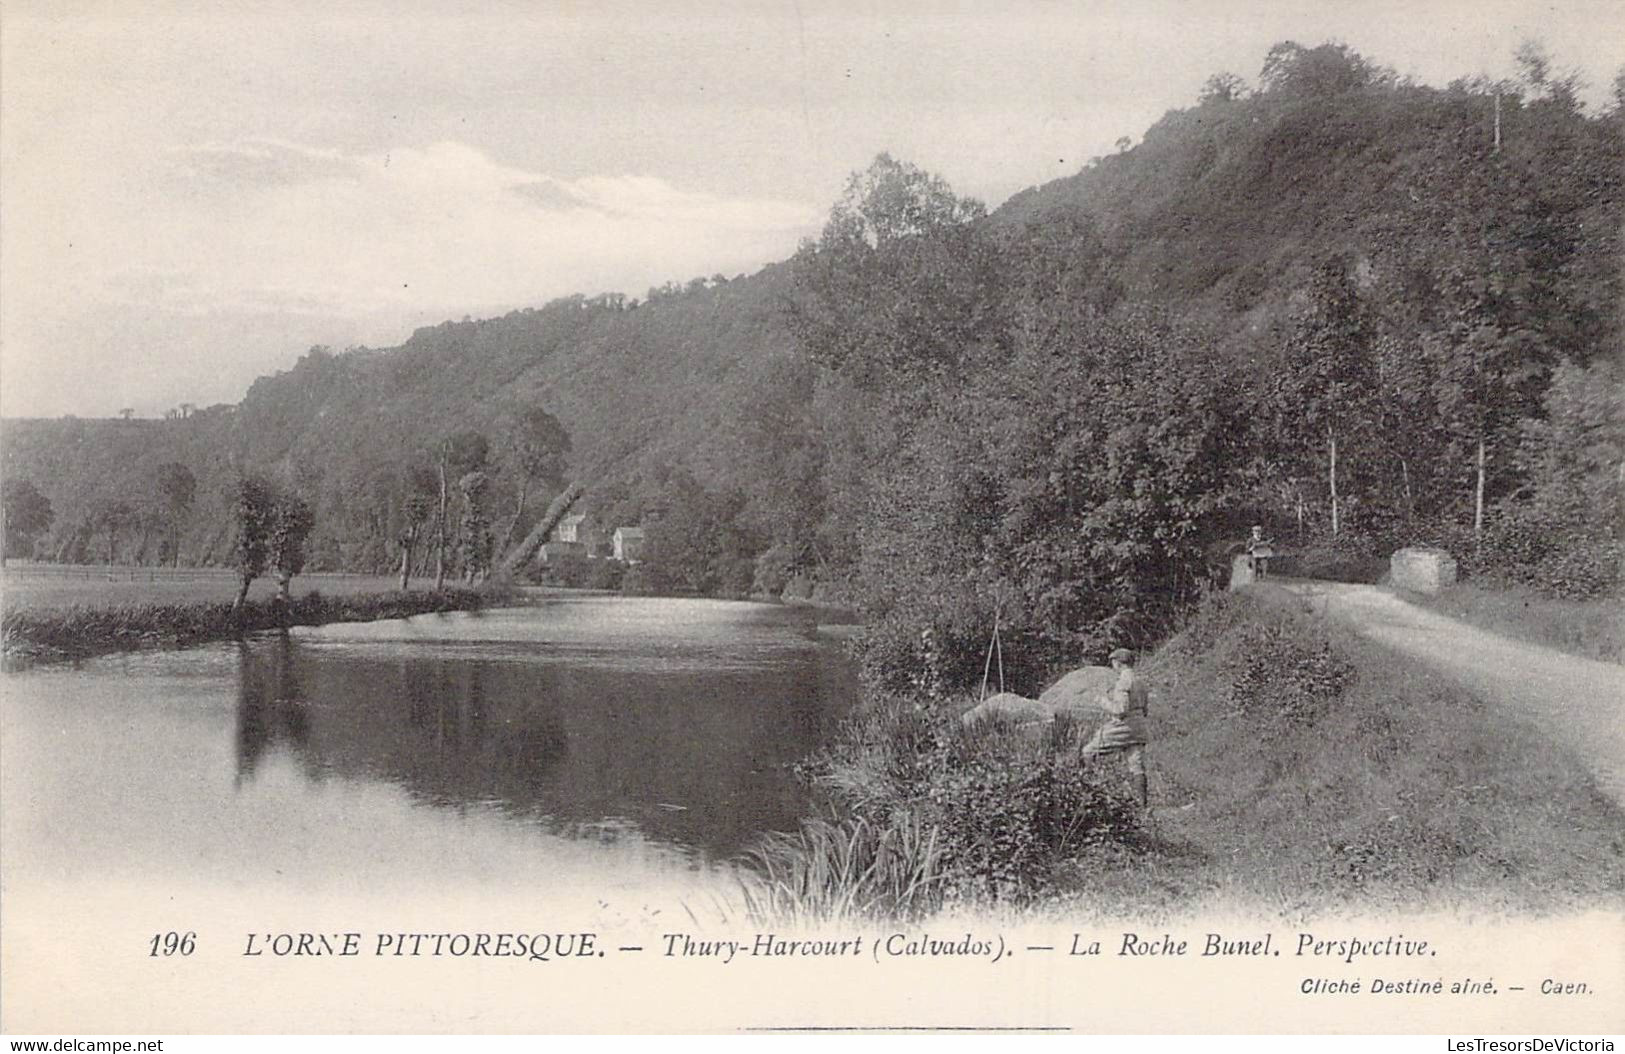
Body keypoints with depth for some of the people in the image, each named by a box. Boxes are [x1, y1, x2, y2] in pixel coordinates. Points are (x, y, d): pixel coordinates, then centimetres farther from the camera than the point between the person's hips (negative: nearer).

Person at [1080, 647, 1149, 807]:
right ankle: (1145, 804, -1)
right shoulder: (1140, 681, 14)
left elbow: (1121, 709, -22)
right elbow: (1144, 710, 19)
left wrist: (1105, 703, -5)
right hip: (1138, 729, 8)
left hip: (1121, 729, -8)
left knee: (1088, 752, 5)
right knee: (1137, 768, 4)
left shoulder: (1123, 682, -14)